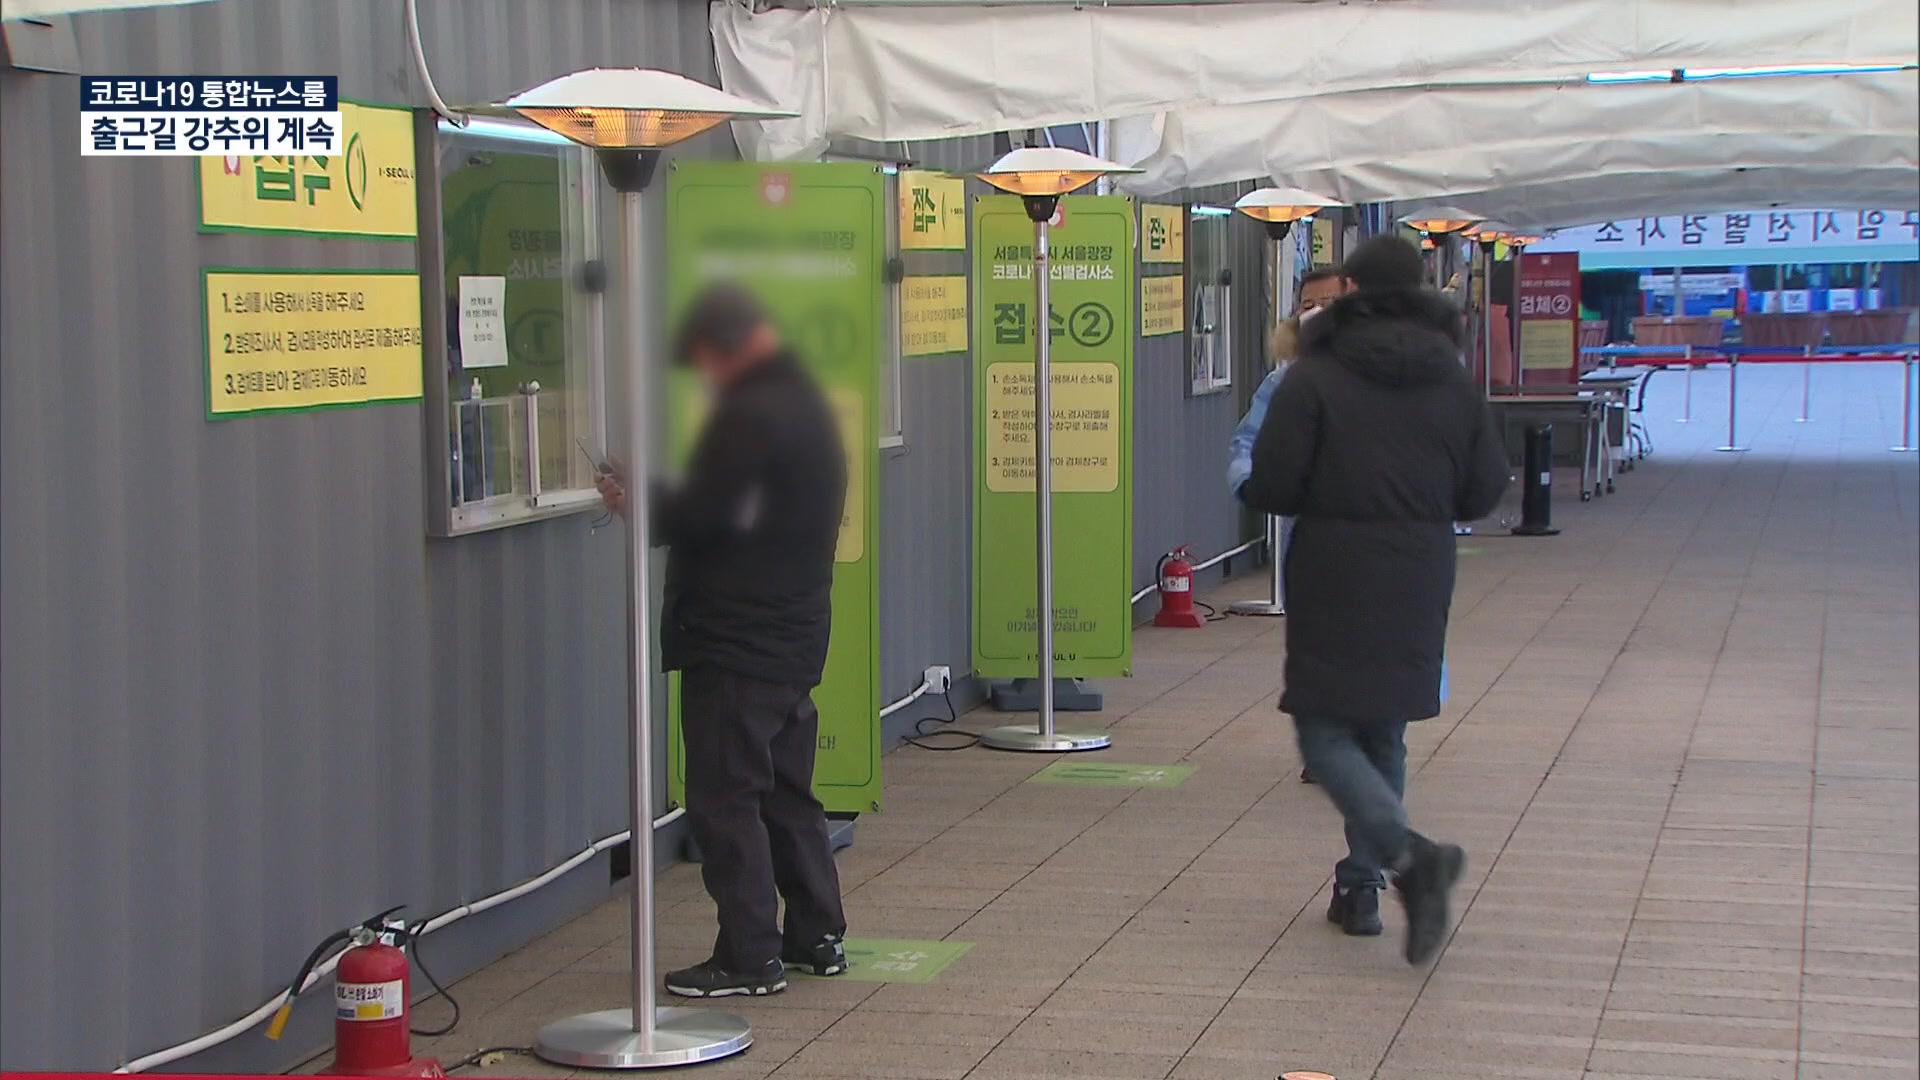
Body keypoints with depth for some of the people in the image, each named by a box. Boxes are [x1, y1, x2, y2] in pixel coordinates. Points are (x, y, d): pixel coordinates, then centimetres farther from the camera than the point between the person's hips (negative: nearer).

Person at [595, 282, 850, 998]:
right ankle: (818, 937, 24)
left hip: (734, 644, -10)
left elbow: (702, 517, -21)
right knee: (787, 792, 18)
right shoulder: (807, 403, 14)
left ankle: (751, 958, -1)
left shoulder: (748, 416, -17)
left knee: (725, 801, -4)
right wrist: (656, 497, 15)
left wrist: (639, 503, -2)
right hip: (795, 637, 10)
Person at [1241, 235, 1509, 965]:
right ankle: (1361, 885, 19)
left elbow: (1271, 488, -12)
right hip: (1420, 577, 5)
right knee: (1382, 730, 17)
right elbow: (1485, 491, 6)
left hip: (1334, 575, -5)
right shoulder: (1451, 380, 4)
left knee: (1324, 730, -1)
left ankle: (1407, 855, -22)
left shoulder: (1313, 377, -9)